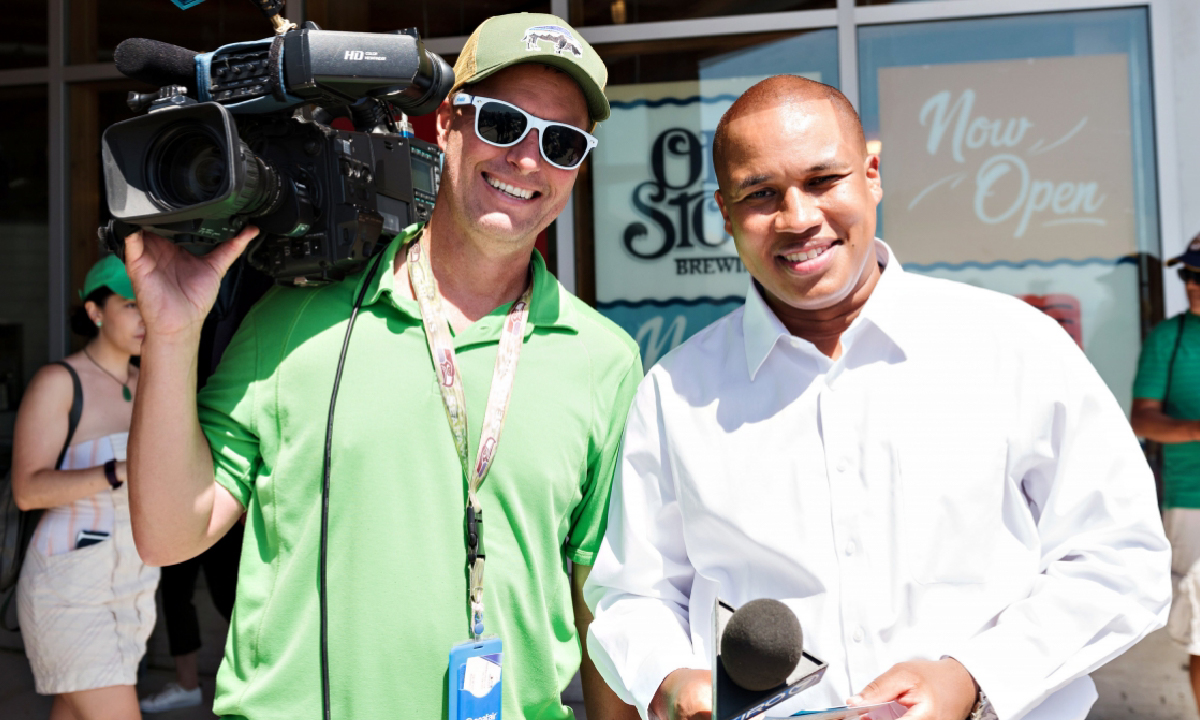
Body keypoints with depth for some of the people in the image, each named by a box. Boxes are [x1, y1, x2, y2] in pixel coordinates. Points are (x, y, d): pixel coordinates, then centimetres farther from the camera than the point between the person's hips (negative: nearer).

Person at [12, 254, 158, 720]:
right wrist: (124, 472, -35)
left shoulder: (144, 385, 8)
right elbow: (28, 490, -21)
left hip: (130, 589, 7)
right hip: (70, 592, -7)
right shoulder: (56, 381, -13)